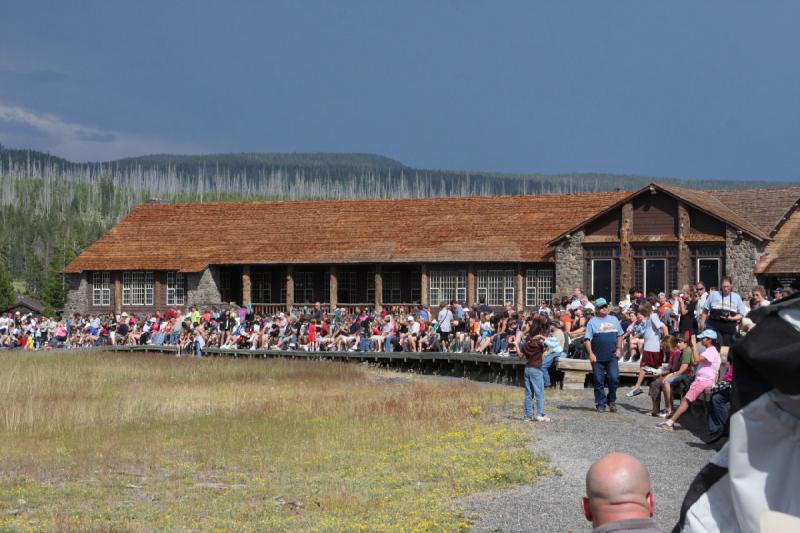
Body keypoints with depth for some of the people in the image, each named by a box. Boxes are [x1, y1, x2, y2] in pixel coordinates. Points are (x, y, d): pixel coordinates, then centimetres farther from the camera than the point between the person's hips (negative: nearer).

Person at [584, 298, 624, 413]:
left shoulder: (614, 320, 14)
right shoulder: (592, 322, 3)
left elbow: (620, 335, 19)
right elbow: (587, 339, -2)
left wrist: (618, 349, 7)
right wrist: (591, 353, -12)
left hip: (612, 356, 2)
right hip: (597, 358, -2)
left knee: (614, 378, -9)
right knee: (599, 381, 1)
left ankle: (611, 400, 10)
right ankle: (600, 404, 10)